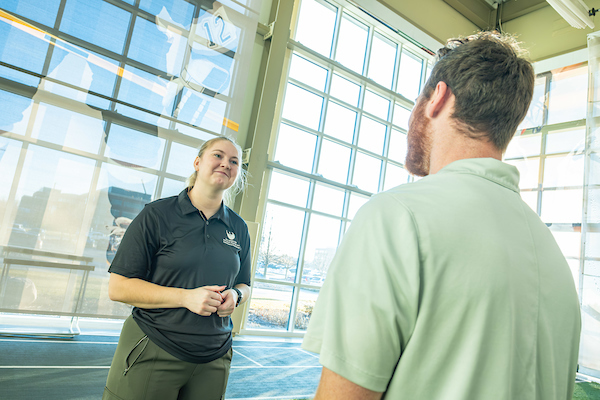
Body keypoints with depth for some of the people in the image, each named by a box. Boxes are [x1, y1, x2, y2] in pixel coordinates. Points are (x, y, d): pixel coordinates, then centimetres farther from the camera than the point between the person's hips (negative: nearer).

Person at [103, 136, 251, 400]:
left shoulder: (239, 228, 6)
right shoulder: (157, 215, -6)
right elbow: (118, 287, -9)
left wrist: (235, 295, -8)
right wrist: (186, 297, -19)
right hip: (151, 355, -3)